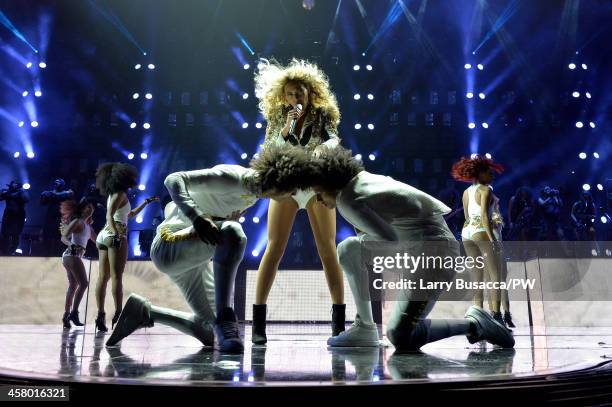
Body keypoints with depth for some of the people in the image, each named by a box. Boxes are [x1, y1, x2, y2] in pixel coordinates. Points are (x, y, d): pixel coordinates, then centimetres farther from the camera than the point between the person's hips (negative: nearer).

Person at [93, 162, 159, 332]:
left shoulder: (112, 195, 22)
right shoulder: (120, 194, -3)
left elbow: (129, 214, 33)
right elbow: (110, 214, -17)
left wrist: (146, 202, 37)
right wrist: (116, 234, -30)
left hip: (103, 235, 9)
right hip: (115, 235, -8)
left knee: (103, 277, 2)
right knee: (117, 276, -13)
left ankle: (100, 315, -1)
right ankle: (118, 313, -18)